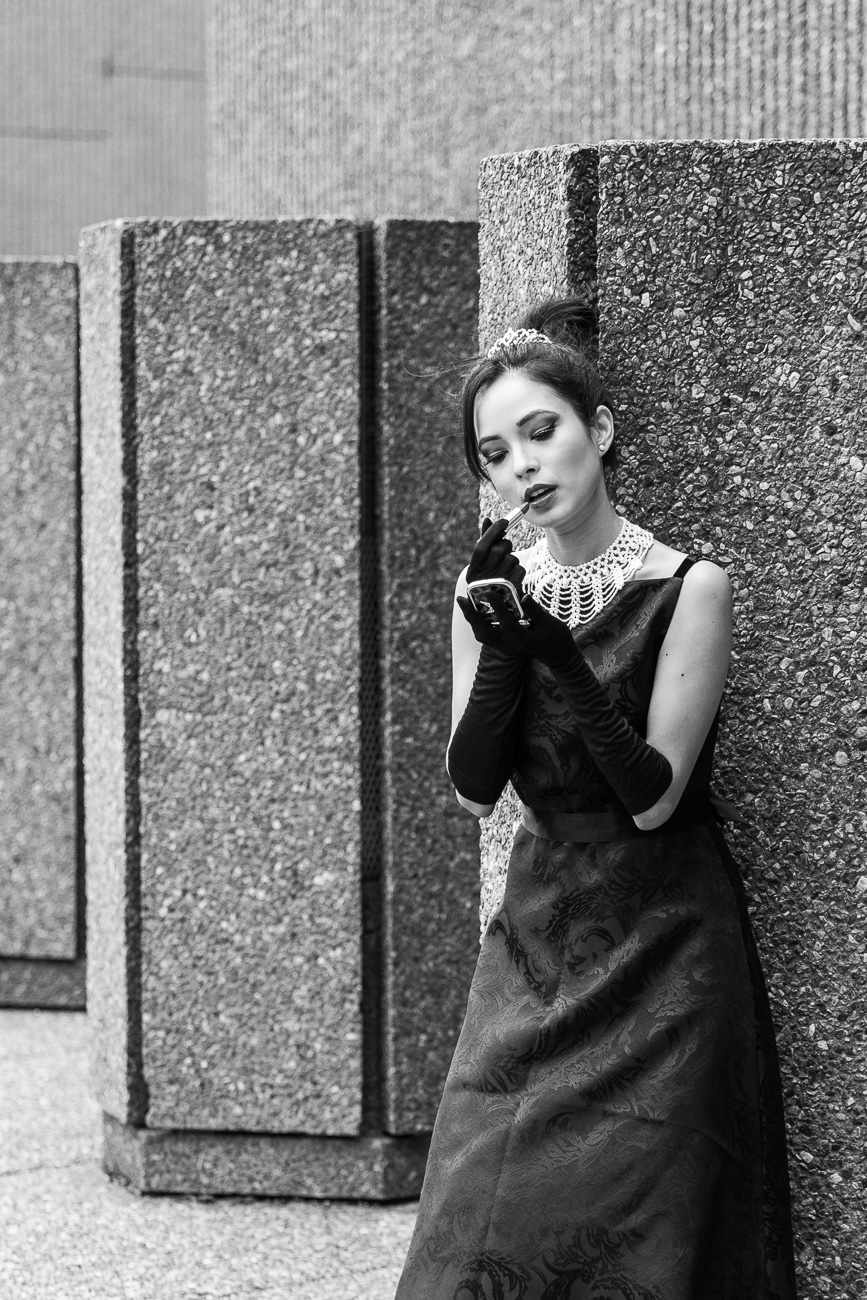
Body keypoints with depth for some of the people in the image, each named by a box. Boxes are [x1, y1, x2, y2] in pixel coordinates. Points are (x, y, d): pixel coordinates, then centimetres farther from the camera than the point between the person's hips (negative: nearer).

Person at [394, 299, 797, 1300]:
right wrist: (502, 644, -17)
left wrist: (561, 656, -26)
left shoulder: (686, 588, -11)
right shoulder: (494, 591, 4)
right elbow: (473, 788, -3)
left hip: (659, 950, -4)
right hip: (538, 937, 4)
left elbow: (653, 799, -16)